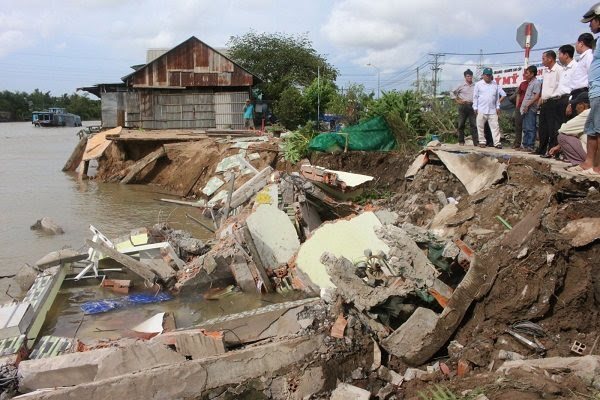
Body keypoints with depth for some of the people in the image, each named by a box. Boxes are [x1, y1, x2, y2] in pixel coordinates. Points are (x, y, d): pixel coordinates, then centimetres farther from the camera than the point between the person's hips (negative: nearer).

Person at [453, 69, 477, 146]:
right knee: (461, 124, 3)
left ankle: (476, 141, -3)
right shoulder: (461, 86, 4)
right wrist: (457, 100, 4)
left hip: (472, 106, 1)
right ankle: (461, 141, 12)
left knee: (473, 124, -2)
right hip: (463, 106, -1)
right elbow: (453, 93, 12)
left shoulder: (475, 86, 9)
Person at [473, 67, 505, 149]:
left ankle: (497, 142, -5)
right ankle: (482, 142, 12)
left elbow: (497, 96, 15)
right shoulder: (478, 84, 4)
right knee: (480, 127, 2)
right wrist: (475, 108, -3)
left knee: (495, 126, -4)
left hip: (492, 110, 2)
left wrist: (497, 107, 8)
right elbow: (475, 97, 3)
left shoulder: (495, 85, 12)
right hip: (481, 110, -2)